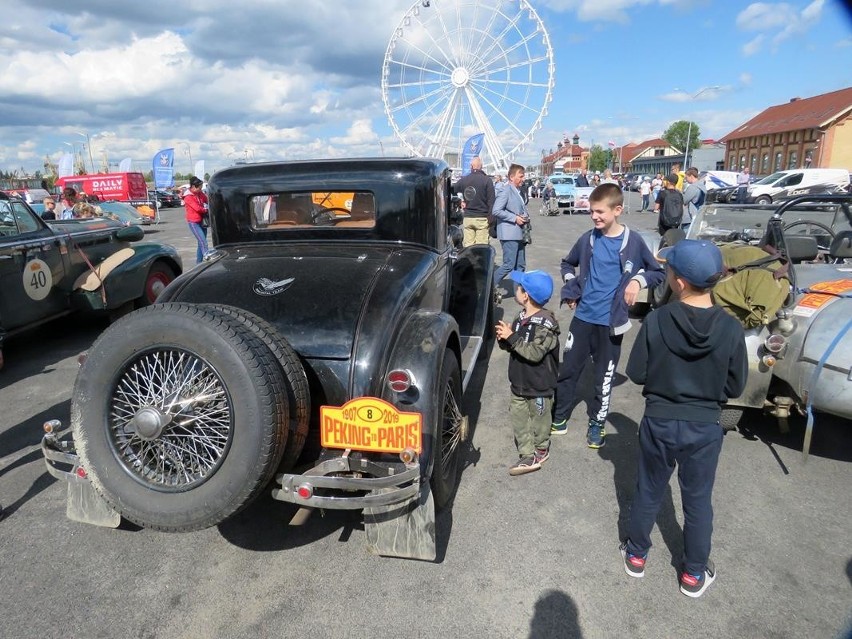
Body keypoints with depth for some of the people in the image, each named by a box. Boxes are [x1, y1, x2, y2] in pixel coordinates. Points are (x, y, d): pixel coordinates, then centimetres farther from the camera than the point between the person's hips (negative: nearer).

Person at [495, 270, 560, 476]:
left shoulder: (546, 324, -22)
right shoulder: (521, 318, 1)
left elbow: (534, 352, -31)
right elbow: (513, 346, 11)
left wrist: (512, 337, -30)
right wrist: (504, 339, -11)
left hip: (539, 387, -7)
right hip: (519, 383, 7)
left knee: (539, 420, 12)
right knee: (518, 418, 8)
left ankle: (541, 451, 34)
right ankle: (528, 456, 17)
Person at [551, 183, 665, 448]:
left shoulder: (633, 241, -7)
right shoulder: (587, 239, 0)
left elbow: (659, 272, 5)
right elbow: (568, 263, 18)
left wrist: (638, 280, -13)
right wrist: (570, 286, 3)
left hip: (610, 322, -2)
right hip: (583, 317, 2)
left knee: (604, 377, 9)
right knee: (568, 369, 8)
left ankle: (597, 423, 27)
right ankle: (559, 417, 24)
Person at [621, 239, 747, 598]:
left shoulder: (656, 321, -19)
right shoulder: (731, 329, -15)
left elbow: (636, 374, -10)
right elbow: (735, 386, -5)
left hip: (658, 423, 0)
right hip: (705, 429, 1)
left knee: (648, 492, 19)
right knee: (698, 502, 19)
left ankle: (636, 555, 38)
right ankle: (694, 574, 35)